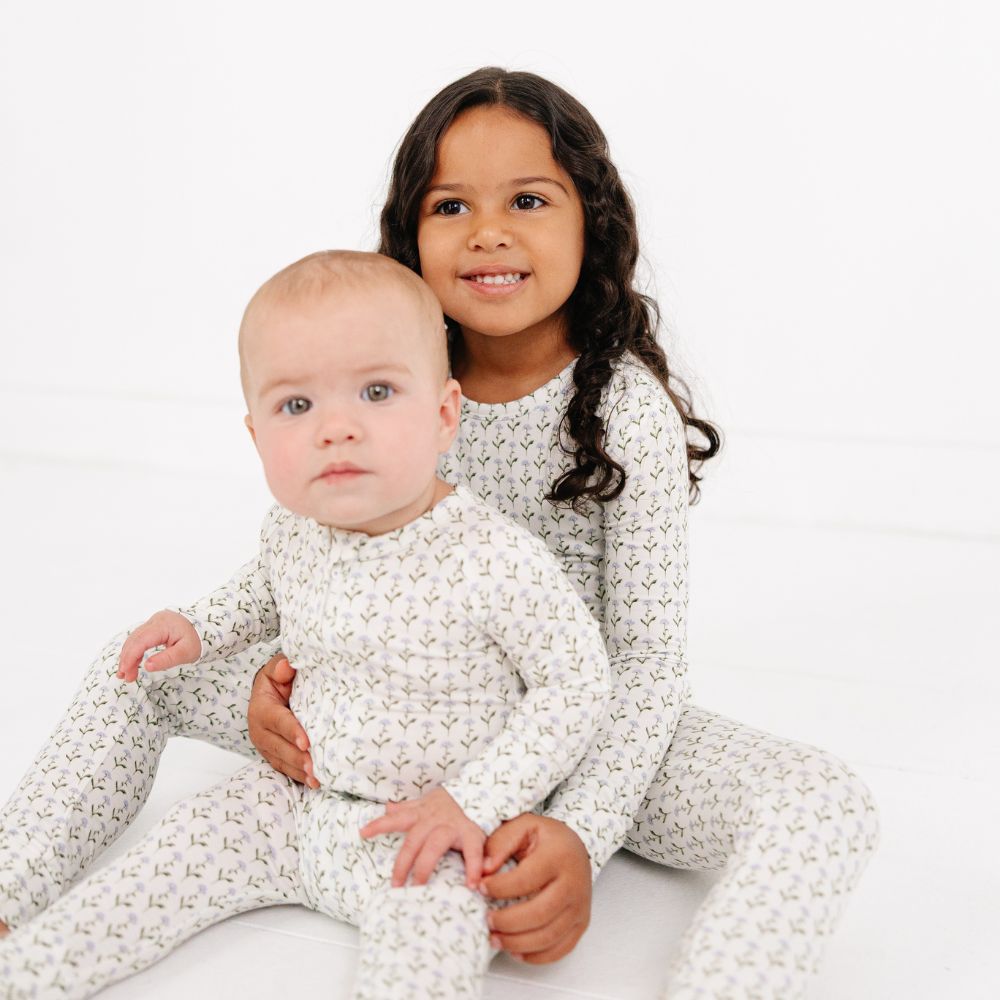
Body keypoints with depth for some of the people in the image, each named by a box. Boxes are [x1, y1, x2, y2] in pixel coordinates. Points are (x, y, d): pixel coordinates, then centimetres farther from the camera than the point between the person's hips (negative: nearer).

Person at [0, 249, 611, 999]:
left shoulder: (498, 561, -26)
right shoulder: (293, 528, -6)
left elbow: (576, 685, -15)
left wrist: (476, 802, -20)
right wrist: (201, 628, 4)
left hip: (432, 830, -5)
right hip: (300, 799, 6)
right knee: (172, 860, 7)